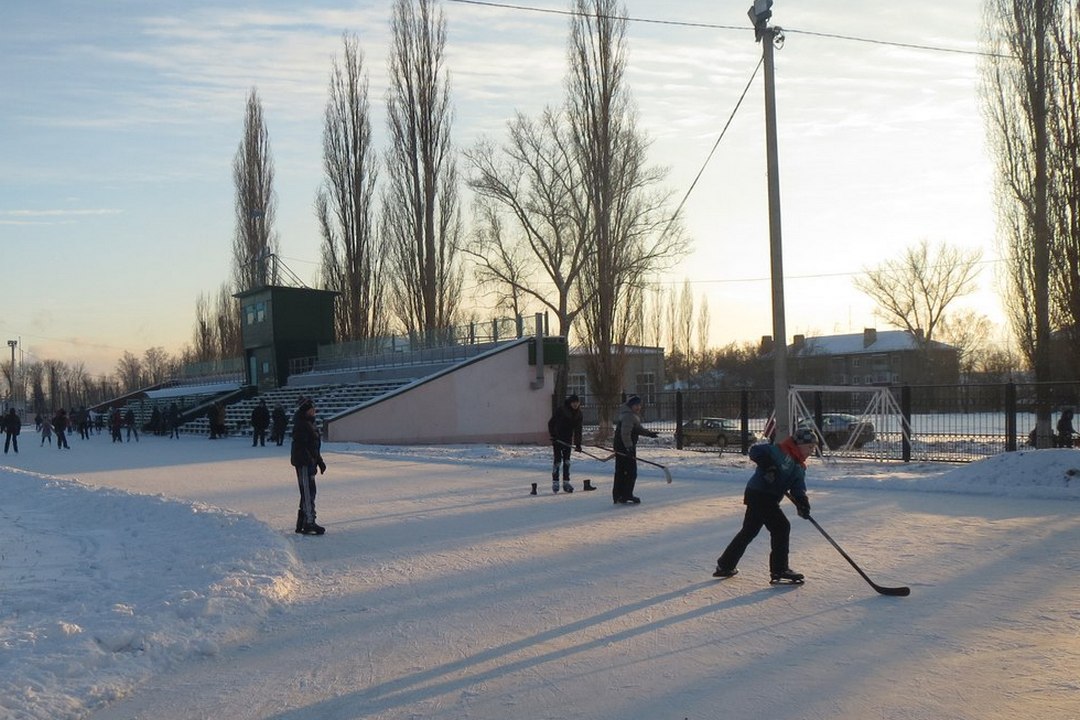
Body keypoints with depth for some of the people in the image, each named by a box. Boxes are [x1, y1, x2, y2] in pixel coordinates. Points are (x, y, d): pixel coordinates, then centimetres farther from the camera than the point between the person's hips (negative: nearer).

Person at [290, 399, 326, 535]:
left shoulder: (310, 424, 17)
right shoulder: (301, 426, -16)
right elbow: (300, 446, -23)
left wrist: (319, 461, 25)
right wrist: (310, 461, -27)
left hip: (309, 463, 11)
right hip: (304, 463, -11)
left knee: (307, 493, 15)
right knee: (308, 493, -8)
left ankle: (301, 523, 22)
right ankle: (309, 523, -5)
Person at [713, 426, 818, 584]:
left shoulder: (800, 467, 14)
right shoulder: (781, 450, -11)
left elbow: (798, 489, 2)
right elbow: (755, 450, -19)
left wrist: (802, 503, -17)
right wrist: (768, 466, -29)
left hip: (768, 499, 10)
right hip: (759, 494, -10)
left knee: (749, 531, 18)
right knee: (781, 527, -11)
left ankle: (725, 566, 29)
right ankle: (779, 571, -5)